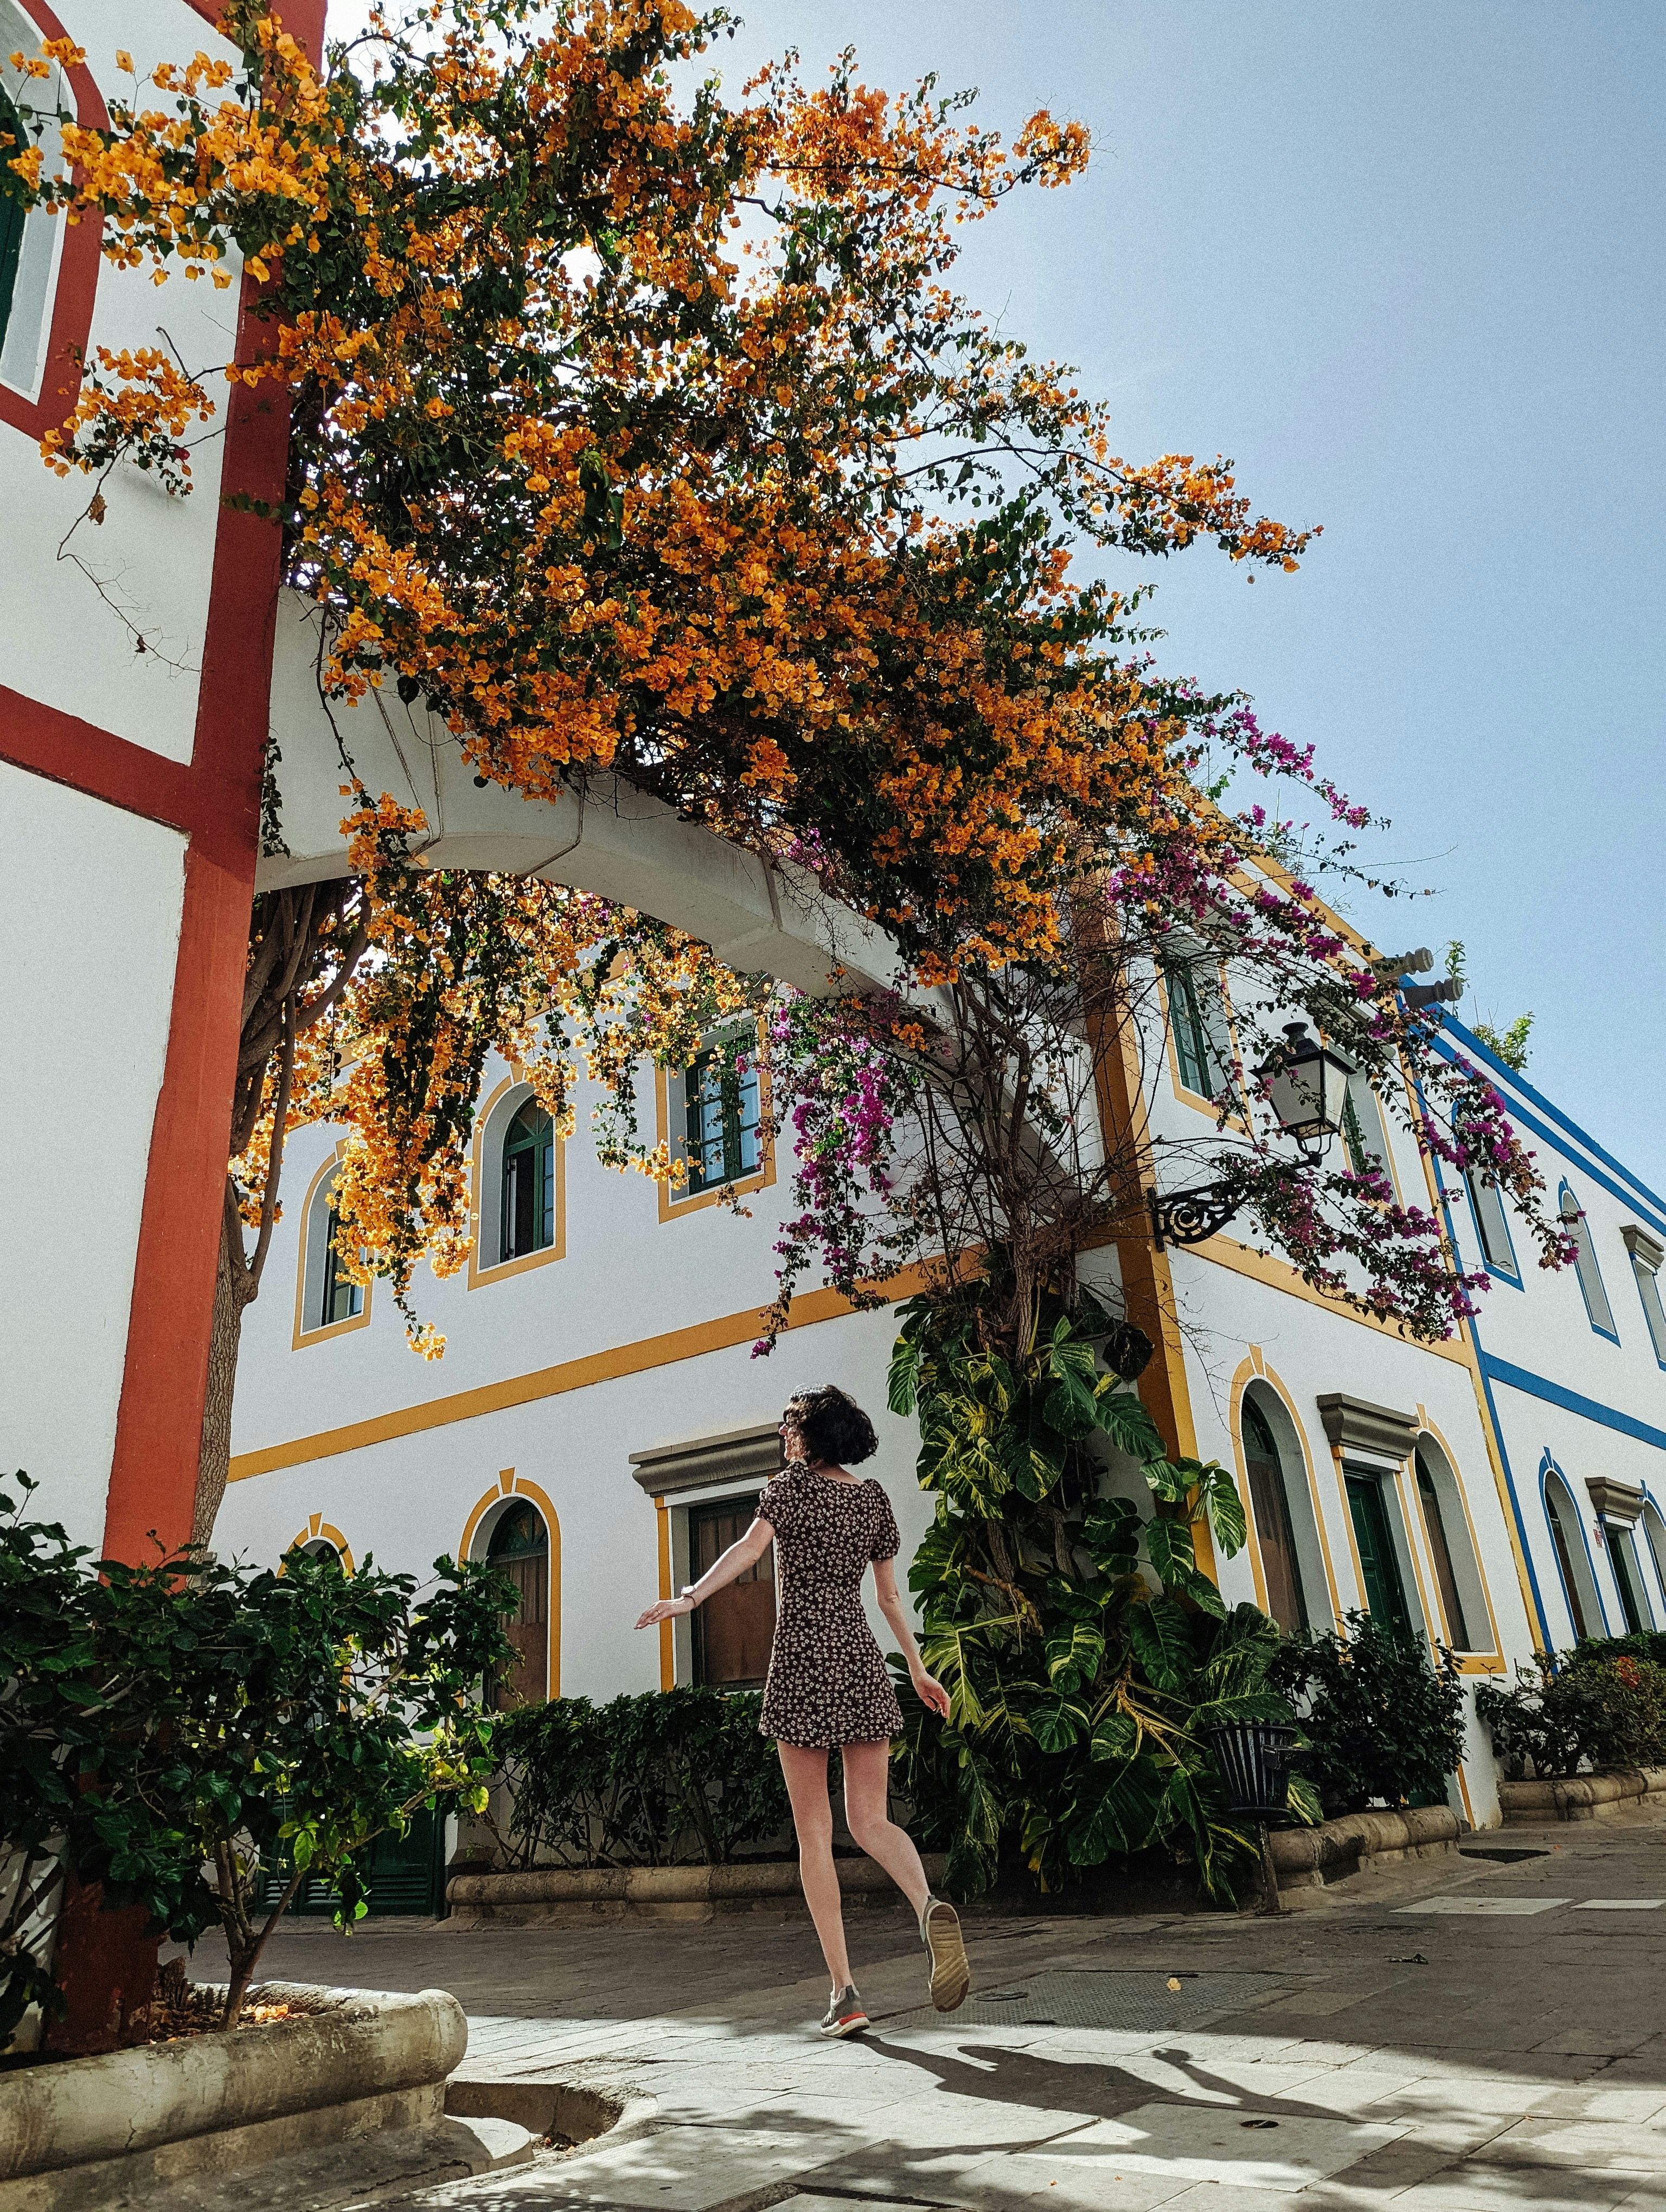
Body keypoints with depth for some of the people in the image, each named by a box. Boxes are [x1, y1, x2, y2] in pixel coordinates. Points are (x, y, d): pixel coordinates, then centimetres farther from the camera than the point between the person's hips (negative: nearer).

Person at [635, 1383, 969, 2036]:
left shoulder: (791, 1486, 0)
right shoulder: (875, 1499, 12)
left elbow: (749, 1547, -19)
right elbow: (890, 1596, 15)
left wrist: (688, 1597, -29)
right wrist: (918, 1670, 23)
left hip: (802, 1662, -4)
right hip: (860, 1661, 4)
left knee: (814, 1833, 4)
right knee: (869, 1821, 9)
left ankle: (844, 1992, 1)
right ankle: (929, 1906, -21)